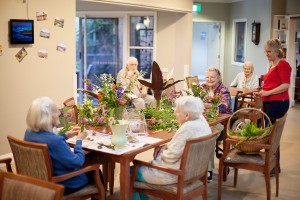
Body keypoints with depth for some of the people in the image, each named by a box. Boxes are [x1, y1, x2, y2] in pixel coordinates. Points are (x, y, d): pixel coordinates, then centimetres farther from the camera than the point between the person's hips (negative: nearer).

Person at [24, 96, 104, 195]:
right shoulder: (54, 140, -36)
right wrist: (79, 140, -11)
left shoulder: (29, 132, -9)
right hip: (62, 184, -8)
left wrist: (66, 135, 5)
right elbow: (77, 163, -24)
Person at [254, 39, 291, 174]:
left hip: (278, 103, -9)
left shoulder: (282, 64, -8)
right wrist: (261, 93, 13)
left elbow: (286, 85, -16)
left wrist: (267, 92, -18)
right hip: (268, 102, 9)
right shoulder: (272, 65, 17)